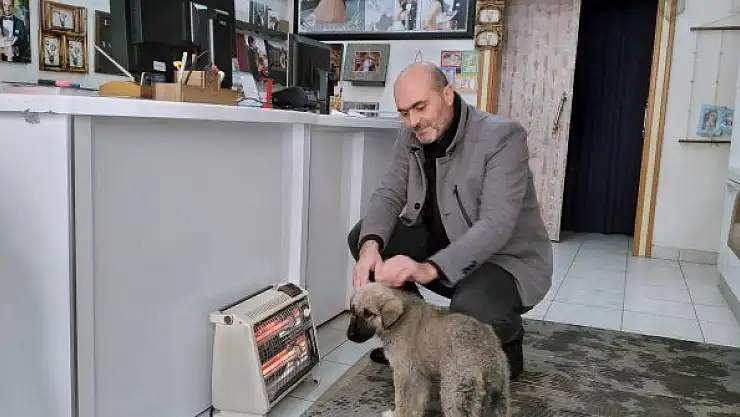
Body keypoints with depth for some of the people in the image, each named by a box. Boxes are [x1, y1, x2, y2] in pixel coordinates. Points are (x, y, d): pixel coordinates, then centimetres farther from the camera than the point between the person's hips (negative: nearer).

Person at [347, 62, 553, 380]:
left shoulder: (503, 136, -23)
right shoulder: (411, 138, -2)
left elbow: (495, 225, -32)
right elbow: (388, 195, -7)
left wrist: (430, 268, -45)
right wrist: (371, 245, -30)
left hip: (508, 257, -6)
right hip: (443, 245, 6)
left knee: (470, 308, -37)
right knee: (361, 236, -9)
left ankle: (507, 344, 3)